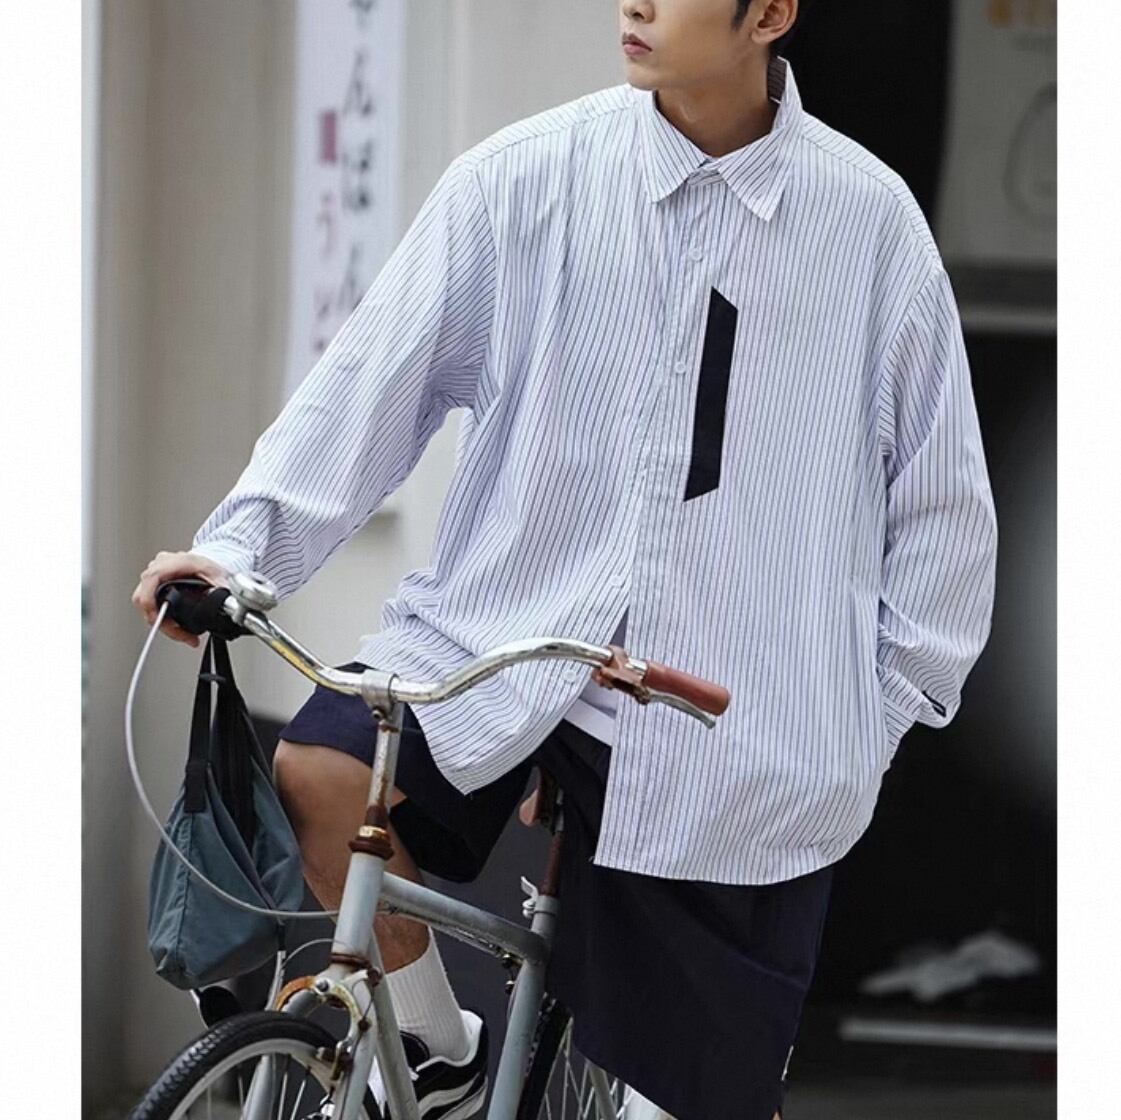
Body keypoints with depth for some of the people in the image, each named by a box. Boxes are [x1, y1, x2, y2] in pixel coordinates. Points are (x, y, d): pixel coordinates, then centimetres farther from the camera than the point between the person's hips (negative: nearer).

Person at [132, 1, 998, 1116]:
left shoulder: (869, 219, -1)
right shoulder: (520, 179, -3)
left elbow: (939, 494, 8)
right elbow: (373, 375, -1)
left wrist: (878, 716, 5)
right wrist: (238, 547, -12)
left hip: (735, 744, 0)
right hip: (498, 636, 0)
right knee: (317, 778, -27)